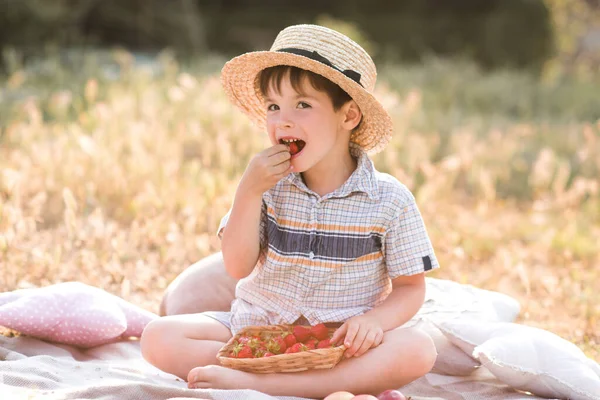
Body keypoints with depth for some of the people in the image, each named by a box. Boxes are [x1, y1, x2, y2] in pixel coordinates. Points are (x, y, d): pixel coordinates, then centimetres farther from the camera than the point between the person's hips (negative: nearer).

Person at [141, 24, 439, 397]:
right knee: (159, 338, -20)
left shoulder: (390, 199, -6)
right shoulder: (270, 185, 0)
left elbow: (410, 288, -2)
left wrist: (375, 320, -23)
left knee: (419, 351, -33)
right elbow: (238, 266, -8)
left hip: (342, 341, -2)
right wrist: (249, 189, -18)